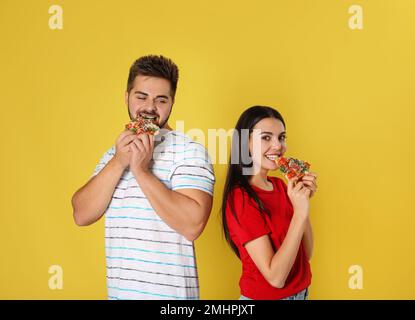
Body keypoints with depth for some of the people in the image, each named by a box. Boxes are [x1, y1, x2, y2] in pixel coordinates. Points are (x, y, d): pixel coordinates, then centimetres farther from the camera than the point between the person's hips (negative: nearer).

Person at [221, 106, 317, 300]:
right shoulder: (240, 199, -23)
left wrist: (304, 201, -13)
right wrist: (300, 212, -28)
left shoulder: (280, 185, -3)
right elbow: (275, 277, -25)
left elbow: (305, 255, -2)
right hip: (263, 295, -6)